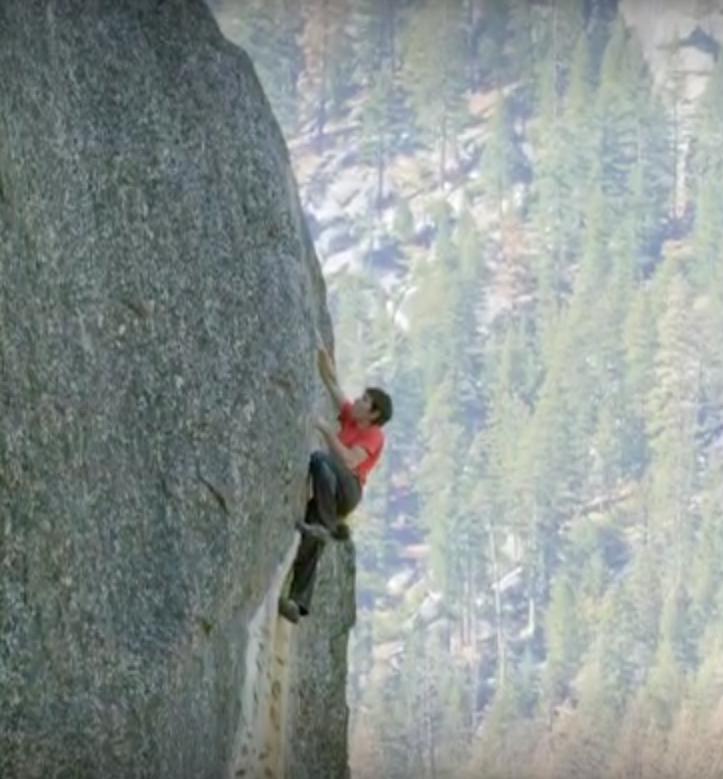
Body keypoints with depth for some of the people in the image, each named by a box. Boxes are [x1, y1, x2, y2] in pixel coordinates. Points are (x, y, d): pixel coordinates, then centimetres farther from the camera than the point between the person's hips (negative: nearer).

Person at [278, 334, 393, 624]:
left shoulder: (374, 436, -1)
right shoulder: (351, 418, 19)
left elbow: (348, 462, -18)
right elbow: (330, 380, 21)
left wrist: (327, 431, -18)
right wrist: (321, 349, 14)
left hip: (347, 490, -7)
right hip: (325, 495, 7)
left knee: (318, 459, -33)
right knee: (312, 543, -10)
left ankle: (329, 525, -32)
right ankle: (298, 602, -21)